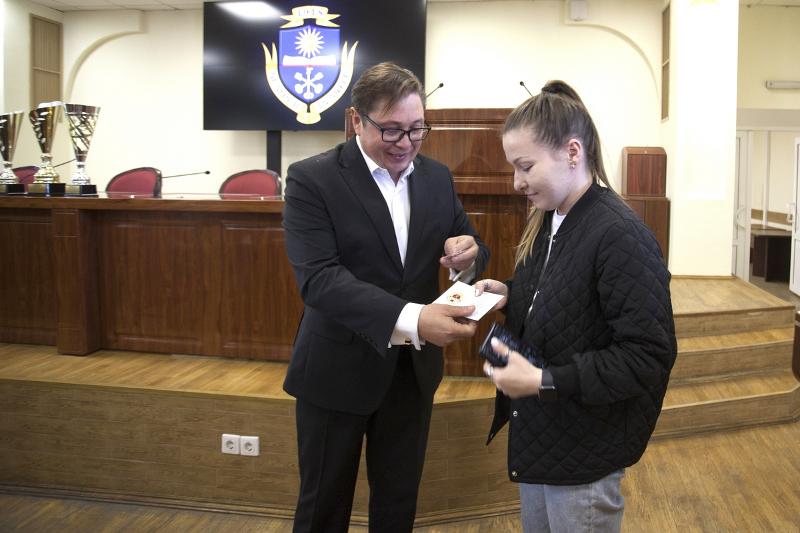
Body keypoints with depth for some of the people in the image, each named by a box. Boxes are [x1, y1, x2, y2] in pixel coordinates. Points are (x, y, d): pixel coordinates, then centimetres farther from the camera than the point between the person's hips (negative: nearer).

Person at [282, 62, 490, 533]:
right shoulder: (312, 179, -14)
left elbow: (471, 249, 9)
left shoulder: (437, 177, 3)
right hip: (339, 371, -4)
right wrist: (410, 318, -38)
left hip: (413, 368, 5)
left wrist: (469, 254, -18)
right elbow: (319, 277, -25)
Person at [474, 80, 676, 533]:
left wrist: (544, 382, -27)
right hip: (538, 433, 8)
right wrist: (509, 293, -3)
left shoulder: (621, 236, -24)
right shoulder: (548, 221, 2)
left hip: (584, 450, -8)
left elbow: (649, 357, -25)